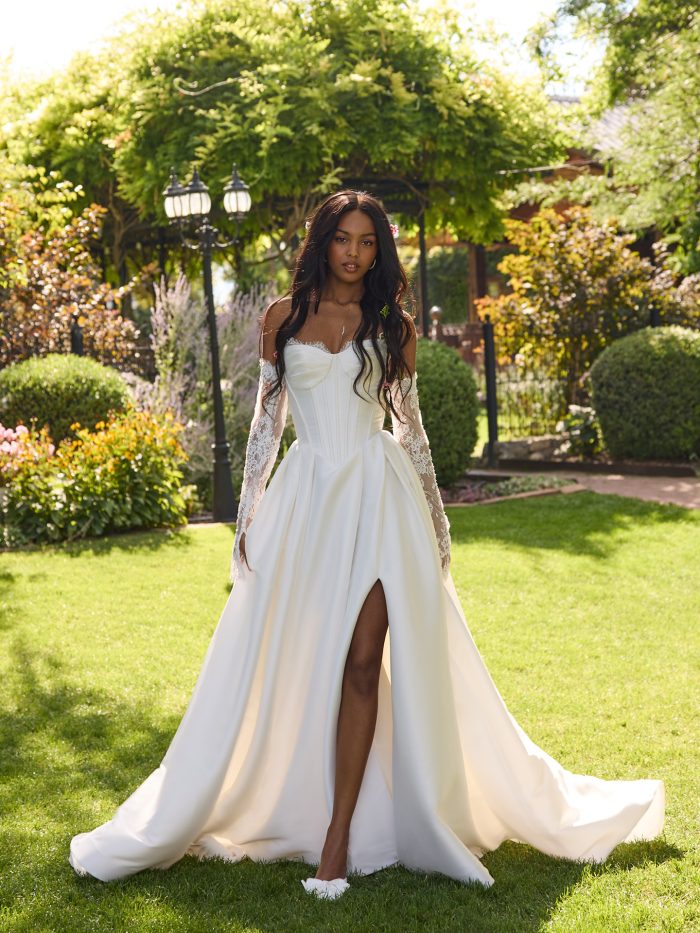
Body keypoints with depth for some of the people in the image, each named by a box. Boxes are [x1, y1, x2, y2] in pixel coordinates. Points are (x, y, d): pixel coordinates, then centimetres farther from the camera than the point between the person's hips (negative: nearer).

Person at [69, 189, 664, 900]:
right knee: (280, 665, 0)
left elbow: (410, 423, 14)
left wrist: (436, 516, 13)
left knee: (363, 661, -7)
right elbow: (265, 420, 10)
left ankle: (338, 834, -2)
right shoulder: (284, 318, 9)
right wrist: (247, 514, 7)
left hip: (379, 495, 0)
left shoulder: (393, 325, 9)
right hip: (305, 495, 1)